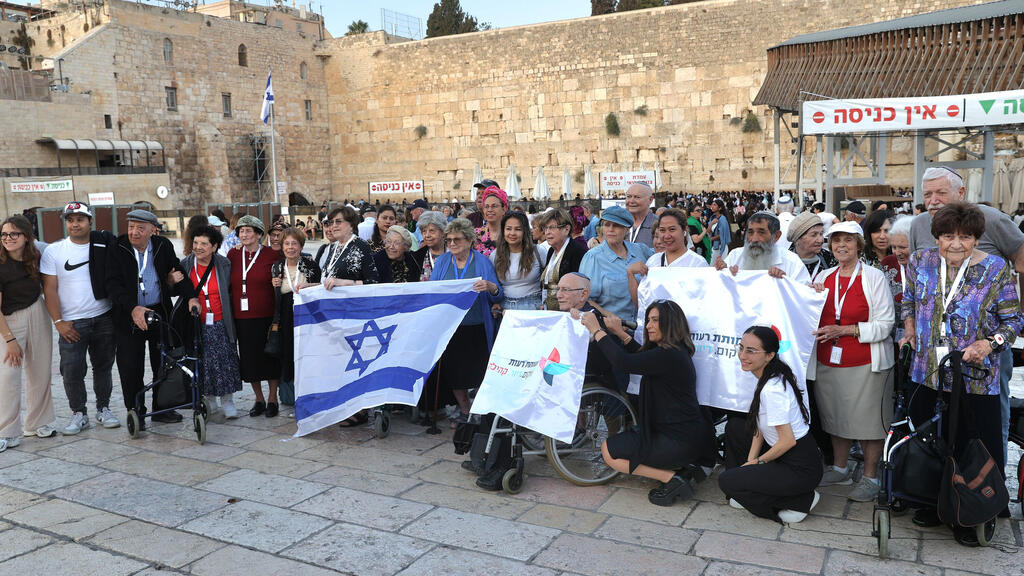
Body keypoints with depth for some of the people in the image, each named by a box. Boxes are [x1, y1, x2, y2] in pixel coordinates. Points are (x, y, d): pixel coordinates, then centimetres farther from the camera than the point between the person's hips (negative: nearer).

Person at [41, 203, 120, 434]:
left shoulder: (104, 246, 1)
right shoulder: (53, 251, -1)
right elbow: (49, 289, -1)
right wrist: (59, 322, -8)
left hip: (104, 318, 1)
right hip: (71, 323, -1)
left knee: (103, 366, 10)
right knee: (72, 371, -2)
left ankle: (103, 409, 25)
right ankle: (79, 413, 14)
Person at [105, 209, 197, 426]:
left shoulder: (164, 246, 0)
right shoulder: (117, 249, -9)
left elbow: (177, 273, 5)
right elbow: (113, 284, -15)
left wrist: (191, 296, -12)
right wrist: (133, 308, -29)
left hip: (160, 312, 3)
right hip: (128, 315, -3)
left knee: (164, 363, 11)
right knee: (130, 367, 2)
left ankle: (161, 408, 26)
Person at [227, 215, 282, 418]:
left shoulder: (272, 255, -4)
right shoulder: (233, 255, 7)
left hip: (266, 317, -3)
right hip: (241, 317, 4)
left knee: (269, 357, 5)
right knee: (249, 358, 9)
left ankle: (272, 399, 19)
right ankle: (259, 399, 24)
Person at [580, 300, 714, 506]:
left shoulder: (669, 356, -21)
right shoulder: (675, 352, 10)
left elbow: (623, 362, -27)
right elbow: (642, 357, 29)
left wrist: (597, 330, -17)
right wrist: (620, 333, 20)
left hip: (679, 441, -10)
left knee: (609, 451, 0)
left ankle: (672, 478, -6)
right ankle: (683, 467, 10)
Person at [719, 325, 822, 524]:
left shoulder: (772, 390, -25)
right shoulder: (768, 379, 5)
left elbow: (788, 441, -23)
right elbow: (759, 427, 12)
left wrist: (758, 461, -8)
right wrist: (750, 462, 5)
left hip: (801, 470, -10)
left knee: (726, 481, -8)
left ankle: (800, 502, -2)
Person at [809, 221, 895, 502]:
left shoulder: (874, 277, -5)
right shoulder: (823, 277, 10)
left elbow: (885, 324, -9)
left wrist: (844, 330, -17)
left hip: (864, 364, -5)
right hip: (828, 362, 5)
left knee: (867, 419, 0)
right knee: (835, 416, 13)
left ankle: (870, 477, 14)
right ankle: (840, 468, 29)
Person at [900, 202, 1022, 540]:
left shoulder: (995, 270, -6)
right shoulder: (920, 261, 2)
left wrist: (989, 343, -17)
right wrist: (911, 334, 6)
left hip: (974, 375, -3)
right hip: (927, 370, 3)